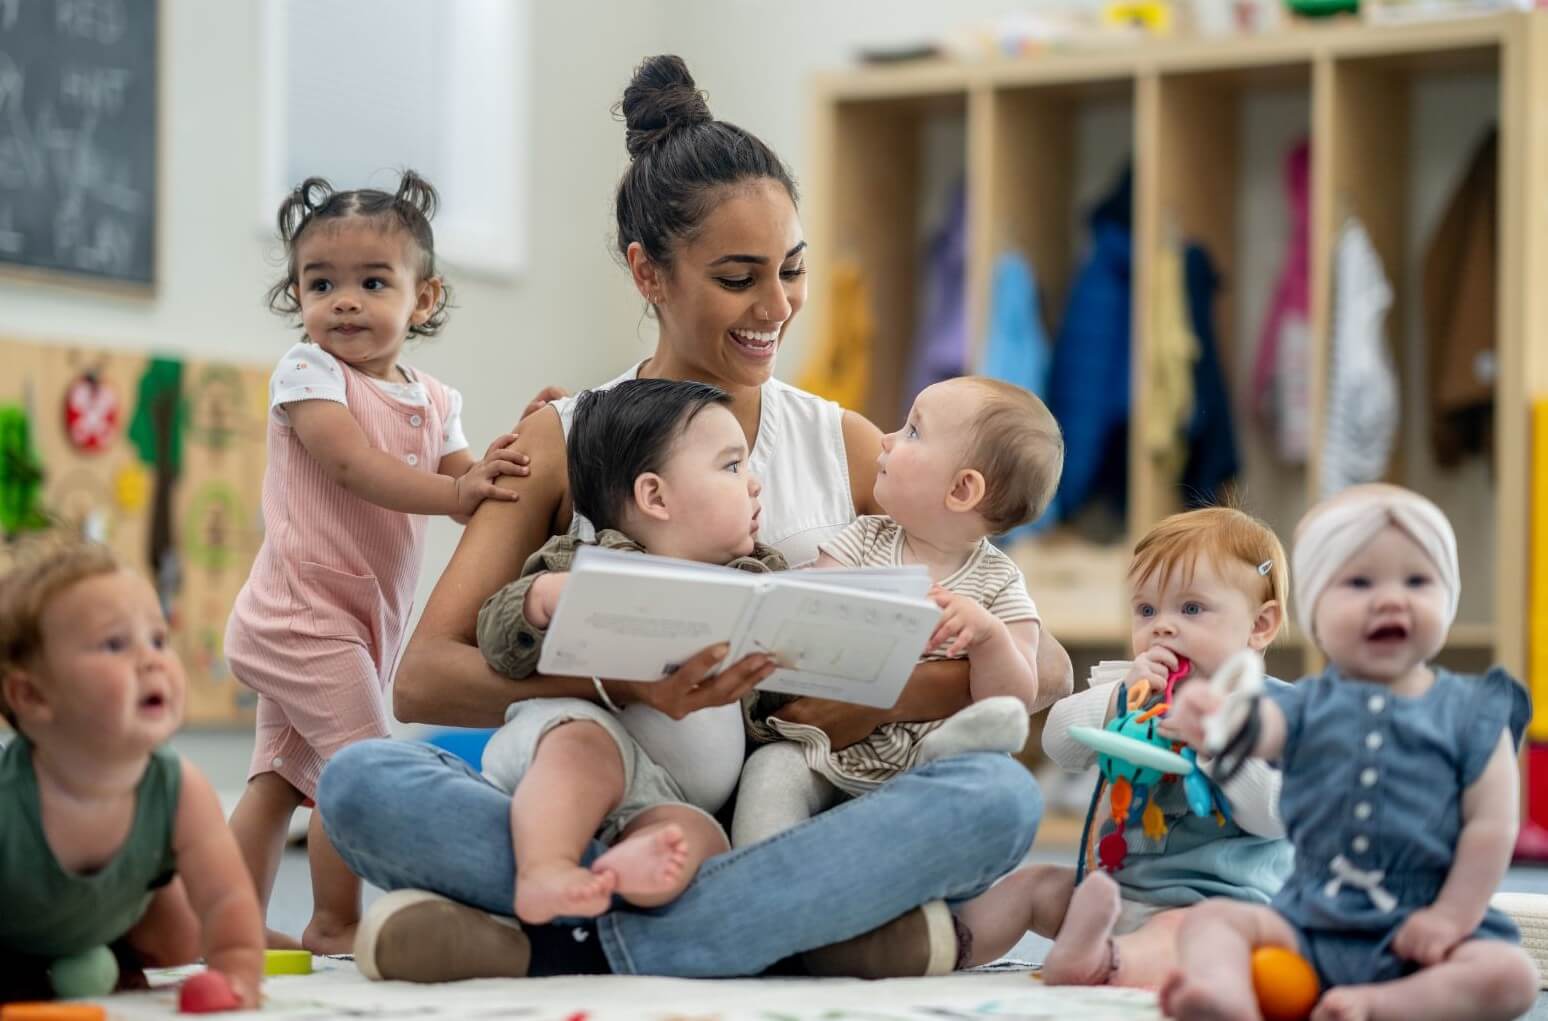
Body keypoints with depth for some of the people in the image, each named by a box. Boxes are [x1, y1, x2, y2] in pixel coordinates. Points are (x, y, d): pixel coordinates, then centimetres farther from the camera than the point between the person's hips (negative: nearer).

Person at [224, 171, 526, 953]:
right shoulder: (307, 370, -10)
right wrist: (453, 492, -34)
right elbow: (351, 463, -24)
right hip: (305, 610, -8)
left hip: (359, 619, 8)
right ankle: (334, 924, 0)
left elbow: (469, 486, 6)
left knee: (279, 779, 12)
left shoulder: (433, 402, 11)